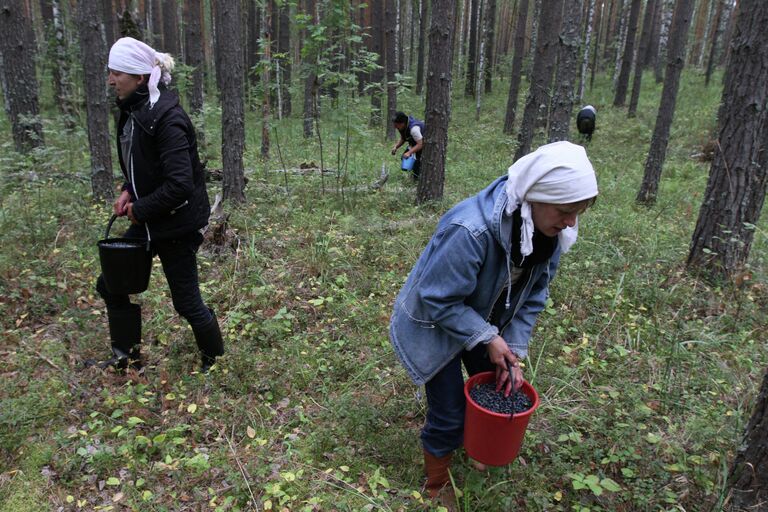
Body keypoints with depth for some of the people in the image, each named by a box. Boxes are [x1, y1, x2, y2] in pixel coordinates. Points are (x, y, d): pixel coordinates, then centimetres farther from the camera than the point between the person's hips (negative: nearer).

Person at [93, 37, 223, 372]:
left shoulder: (166, 117, -23)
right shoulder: (133, 110, 5)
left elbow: (179, 183, -29)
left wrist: (140, 210, -16)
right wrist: (129, 191, 2)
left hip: (176, 224, -9)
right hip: (147, 221, 9)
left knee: (187, 302, 3)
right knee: (111, 284, 16)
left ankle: (216, 363, 28)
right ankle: (127, 357, 35)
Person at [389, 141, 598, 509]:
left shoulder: (550, 232, -15)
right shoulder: (469, 231, -40)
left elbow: (533, 295, -4)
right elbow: (438, 300, -30)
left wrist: (514, 350, -9)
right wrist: (487, 338, -26)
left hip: (485, 321, 7)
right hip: (436, 324, -6)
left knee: (496, 392, 20)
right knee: (449, 414, 2)